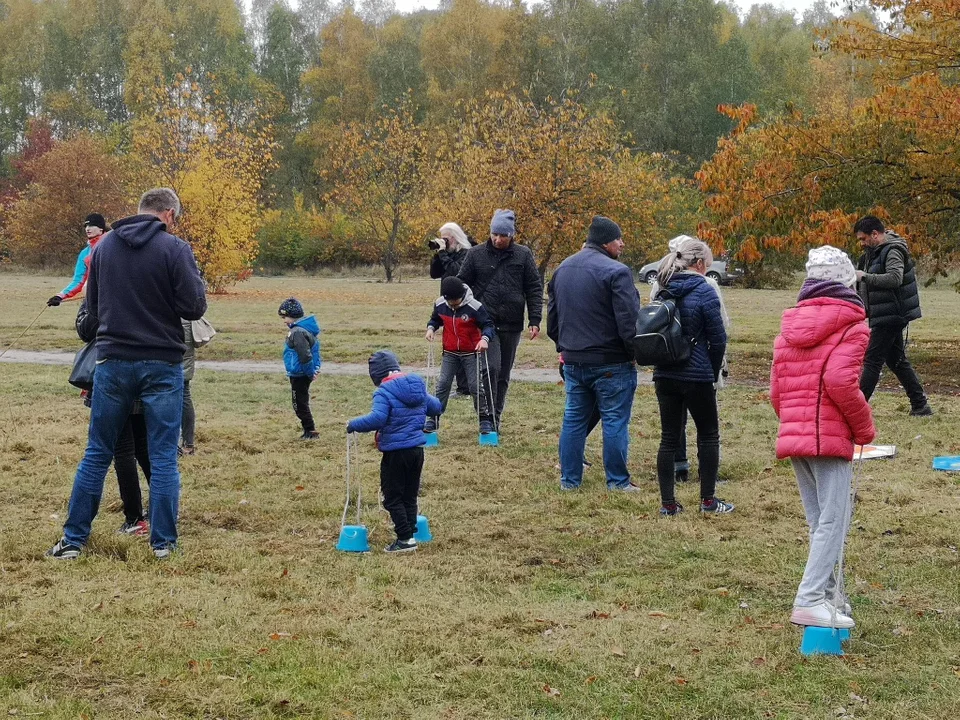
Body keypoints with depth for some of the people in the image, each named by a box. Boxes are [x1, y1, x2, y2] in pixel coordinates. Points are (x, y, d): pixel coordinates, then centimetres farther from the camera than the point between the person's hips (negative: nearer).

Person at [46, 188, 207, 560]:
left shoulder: (105, 245, 5)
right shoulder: (174, 249, -10)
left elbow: (92, 304, 13)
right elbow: (194, 307, -11)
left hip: (112, 361, 3)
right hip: (162, 363, -3)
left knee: (97, 453, 12)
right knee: (163, 457, 6)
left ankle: (73, 540, 13)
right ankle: (163, 542, 8)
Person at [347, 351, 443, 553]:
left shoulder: (384, 392, -16)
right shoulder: (417, 386, 8)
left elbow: (377, 419, -30)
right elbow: (436, 407, 20)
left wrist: (353, 425, -17)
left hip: (396, 452, -7)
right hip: (417, 449, 7)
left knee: (393, 497, 2)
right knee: (410, 496, 16)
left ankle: (405, 538, -1)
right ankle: (410, 533, 19)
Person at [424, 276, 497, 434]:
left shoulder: (474, 307, -19)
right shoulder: (440, 304, -6)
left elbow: (488, 325, -14)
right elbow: (435, 319, 13)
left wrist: (485, 338, -34)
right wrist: (431, 327, -9)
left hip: (471, 353, -3)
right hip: (450, 353, 3)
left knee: (476, 386, -2)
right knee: (442, 385, 0)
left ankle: (485, 419, 10)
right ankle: (433, 418, 5)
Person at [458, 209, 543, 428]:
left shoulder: (523, 255, 3)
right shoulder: (476, 254, 2)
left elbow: (534, 289, 5)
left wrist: (534, 321, -2)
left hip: (512, 325, 2)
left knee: (503, 375, 9)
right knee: (491, 368, -16)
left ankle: (495, 418, 21)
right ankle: (488, 416, -6)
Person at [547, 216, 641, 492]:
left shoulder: (562, 270, 11)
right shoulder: (616, 272, -16)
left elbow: (552, 317, 18)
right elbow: (629, 320, -19)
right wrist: (635, 352, -6)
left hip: (573, 362, 7)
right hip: (611, 364, -7)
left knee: (574, 419, 14)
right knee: (615, 421, 1)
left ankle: (569, 479, 18)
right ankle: (617, 481, 6)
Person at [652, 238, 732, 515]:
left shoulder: (664, 291, 6)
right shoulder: (703, 291, -11)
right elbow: (718, 338, -9)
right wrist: (713, 372, 5)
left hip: (664, 375, 5)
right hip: (696, 376, -5)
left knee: (669, 437, 8)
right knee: (708, 435, 9)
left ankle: (668, 503, 9)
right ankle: (708, 500, 12)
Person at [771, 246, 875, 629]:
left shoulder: (789, 328, 15)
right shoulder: (851, 327, -6)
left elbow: (776, 391, 13)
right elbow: (840, 382, -20)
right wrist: (865, 429, -7)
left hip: (793, 437, 7)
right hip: (831, 439, -7)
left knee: (820, 521, 15)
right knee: (833, 521, -5)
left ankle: (831, 596, 20)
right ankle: (811, 600, -14)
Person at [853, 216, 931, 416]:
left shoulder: (893, 251, -15)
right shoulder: (876, 251, 16)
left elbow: (895, 278, -30)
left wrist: (865, 276, -28)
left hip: (890, 316, -10)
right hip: (889, 315, 10)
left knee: (872, 361, -8)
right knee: (897, 360, 14)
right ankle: (920, 405, 17)